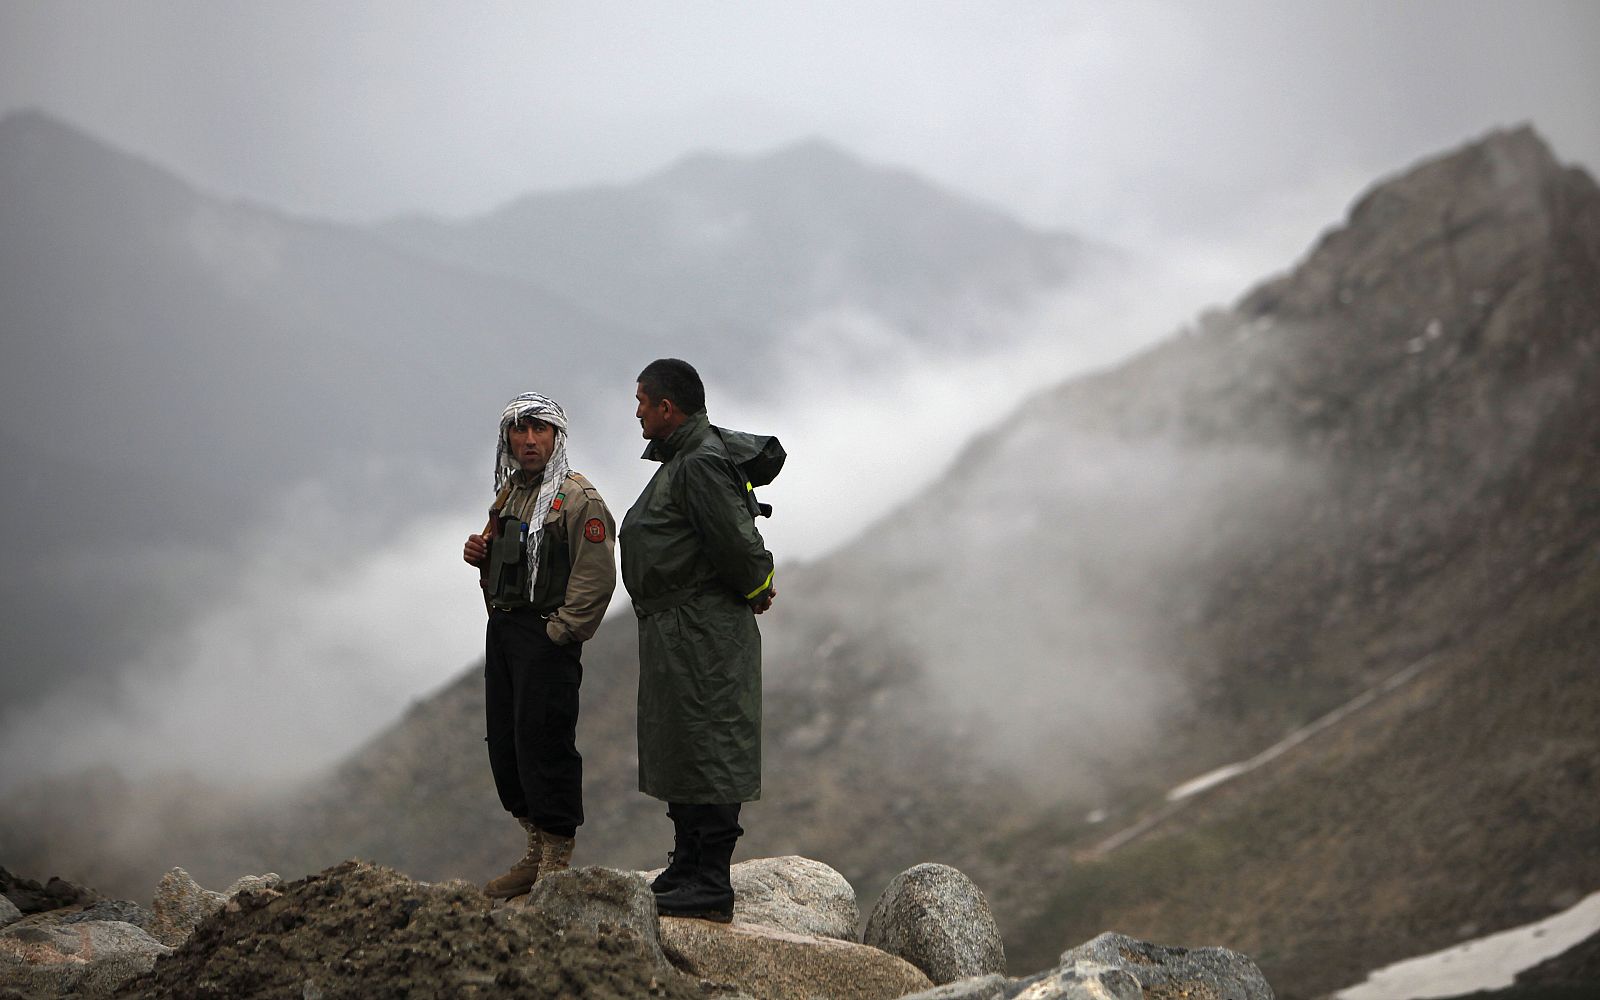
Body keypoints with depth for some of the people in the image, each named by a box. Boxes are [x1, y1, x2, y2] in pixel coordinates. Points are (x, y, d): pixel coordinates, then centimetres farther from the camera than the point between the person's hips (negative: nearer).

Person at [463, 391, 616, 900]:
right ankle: (537, 855, 21)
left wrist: (559, 634, -17)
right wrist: (480, 554, 7)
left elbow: (596, 577, -16)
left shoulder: (578, 499, -10)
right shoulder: (508, 494, 16)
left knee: (545, 744, -10)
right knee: (504, 743, 10)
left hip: (548, 640, -9)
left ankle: (558, 863, -2)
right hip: (502, 631, 9)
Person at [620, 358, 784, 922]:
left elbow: (737, 543, -25)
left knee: (705, 752, -10)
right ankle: (686, 870, 22)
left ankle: (711, 886, -9)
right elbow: (769, 454, 32)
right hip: (674, 631, 11)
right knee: (676, 750, 15)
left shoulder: (701, 465, -17)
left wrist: (756, 589, -5)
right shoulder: (684, 457, 15)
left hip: (703, 632, -11)